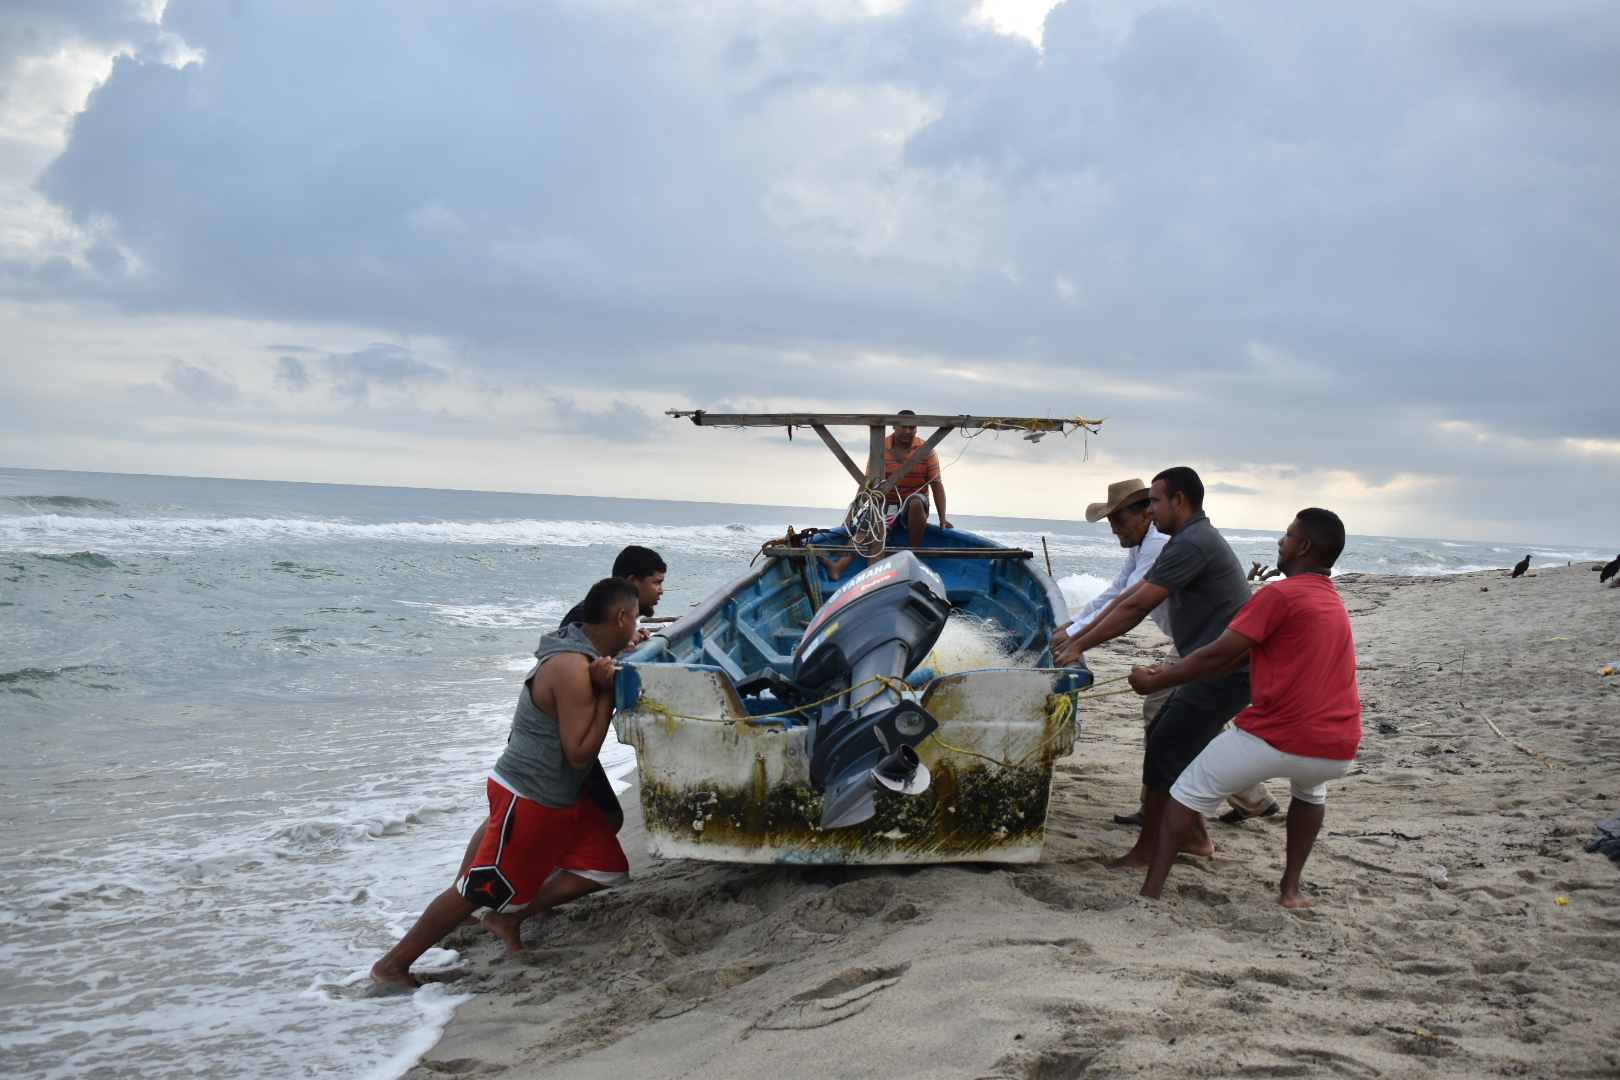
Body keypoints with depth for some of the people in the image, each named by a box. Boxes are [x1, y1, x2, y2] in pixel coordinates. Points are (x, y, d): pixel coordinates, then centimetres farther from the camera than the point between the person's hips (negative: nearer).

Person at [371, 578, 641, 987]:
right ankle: (392, 965, 11)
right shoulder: (573, 668, -26)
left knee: (608, 868, 8)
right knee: (478, 889, -2)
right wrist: (606, 691, -24)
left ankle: (510, 918, 15)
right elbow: (580, 753, -25)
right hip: (527, 799, -10)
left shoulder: (586, 654, 4)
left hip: (562, 797, 10)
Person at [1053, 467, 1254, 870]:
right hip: (1214, 668, 10)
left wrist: (1080, 646, -14)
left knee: (1164, 751, -6)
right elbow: (1132, 596, 19)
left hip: (1227, 671, -10)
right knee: (1169, 742, 17)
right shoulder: (1188, 541, 18)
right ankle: (1195, 835, 26)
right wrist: (1076, 635, 17)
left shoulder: (1193, 543, -17)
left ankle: (1145, 853, 2)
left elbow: (1137, 607, -21)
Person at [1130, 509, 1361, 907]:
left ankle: (1150, 892, 6)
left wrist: (1157, 682, 7)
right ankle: (1292, 887, 32)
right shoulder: (1334, 602, 20)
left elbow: (1217, 655, -6)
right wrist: (1175, 673, 25)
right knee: (1311, 789, 40)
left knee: (1190, 791, 10)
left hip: (1279, 739, -7)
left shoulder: (1281, 595, -7)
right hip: (1340, 753, 7)